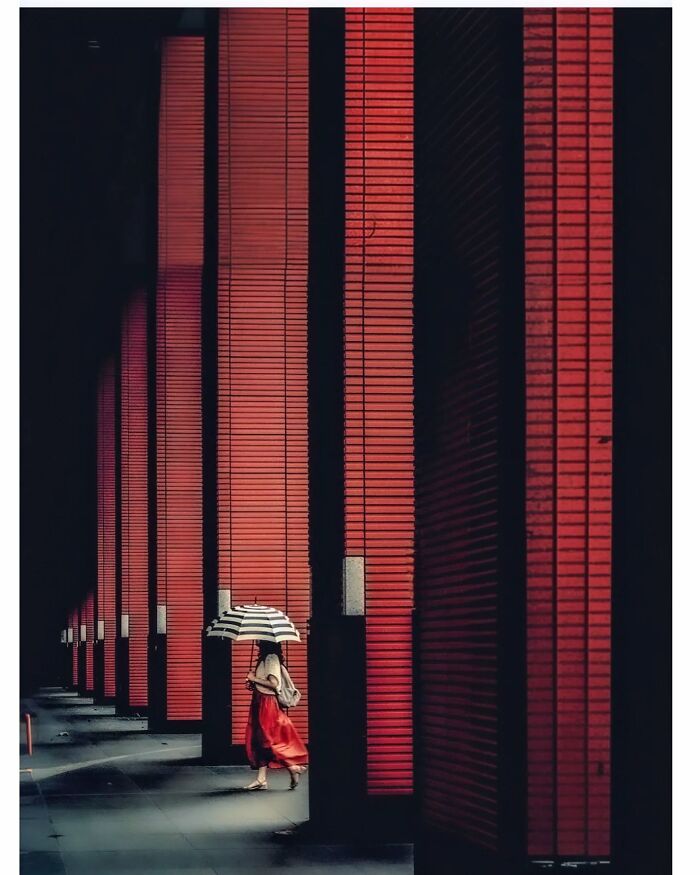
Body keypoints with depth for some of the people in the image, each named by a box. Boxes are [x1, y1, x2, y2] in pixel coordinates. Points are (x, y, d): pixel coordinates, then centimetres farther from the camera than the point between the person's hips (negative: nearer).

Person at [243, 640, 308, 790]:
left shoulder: (271, 658, -14)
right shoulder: (265, 658, 14)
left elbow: (273, 683, -21)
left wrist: (254, 679, -13)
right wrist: (253, 683, 6)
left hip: (268, 704, -10)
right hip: (260, 703, 10)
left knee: (267, 740, -7)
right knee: (259, 740, 7)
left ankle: (293, 768, 2)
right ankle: (261, 779, 7)